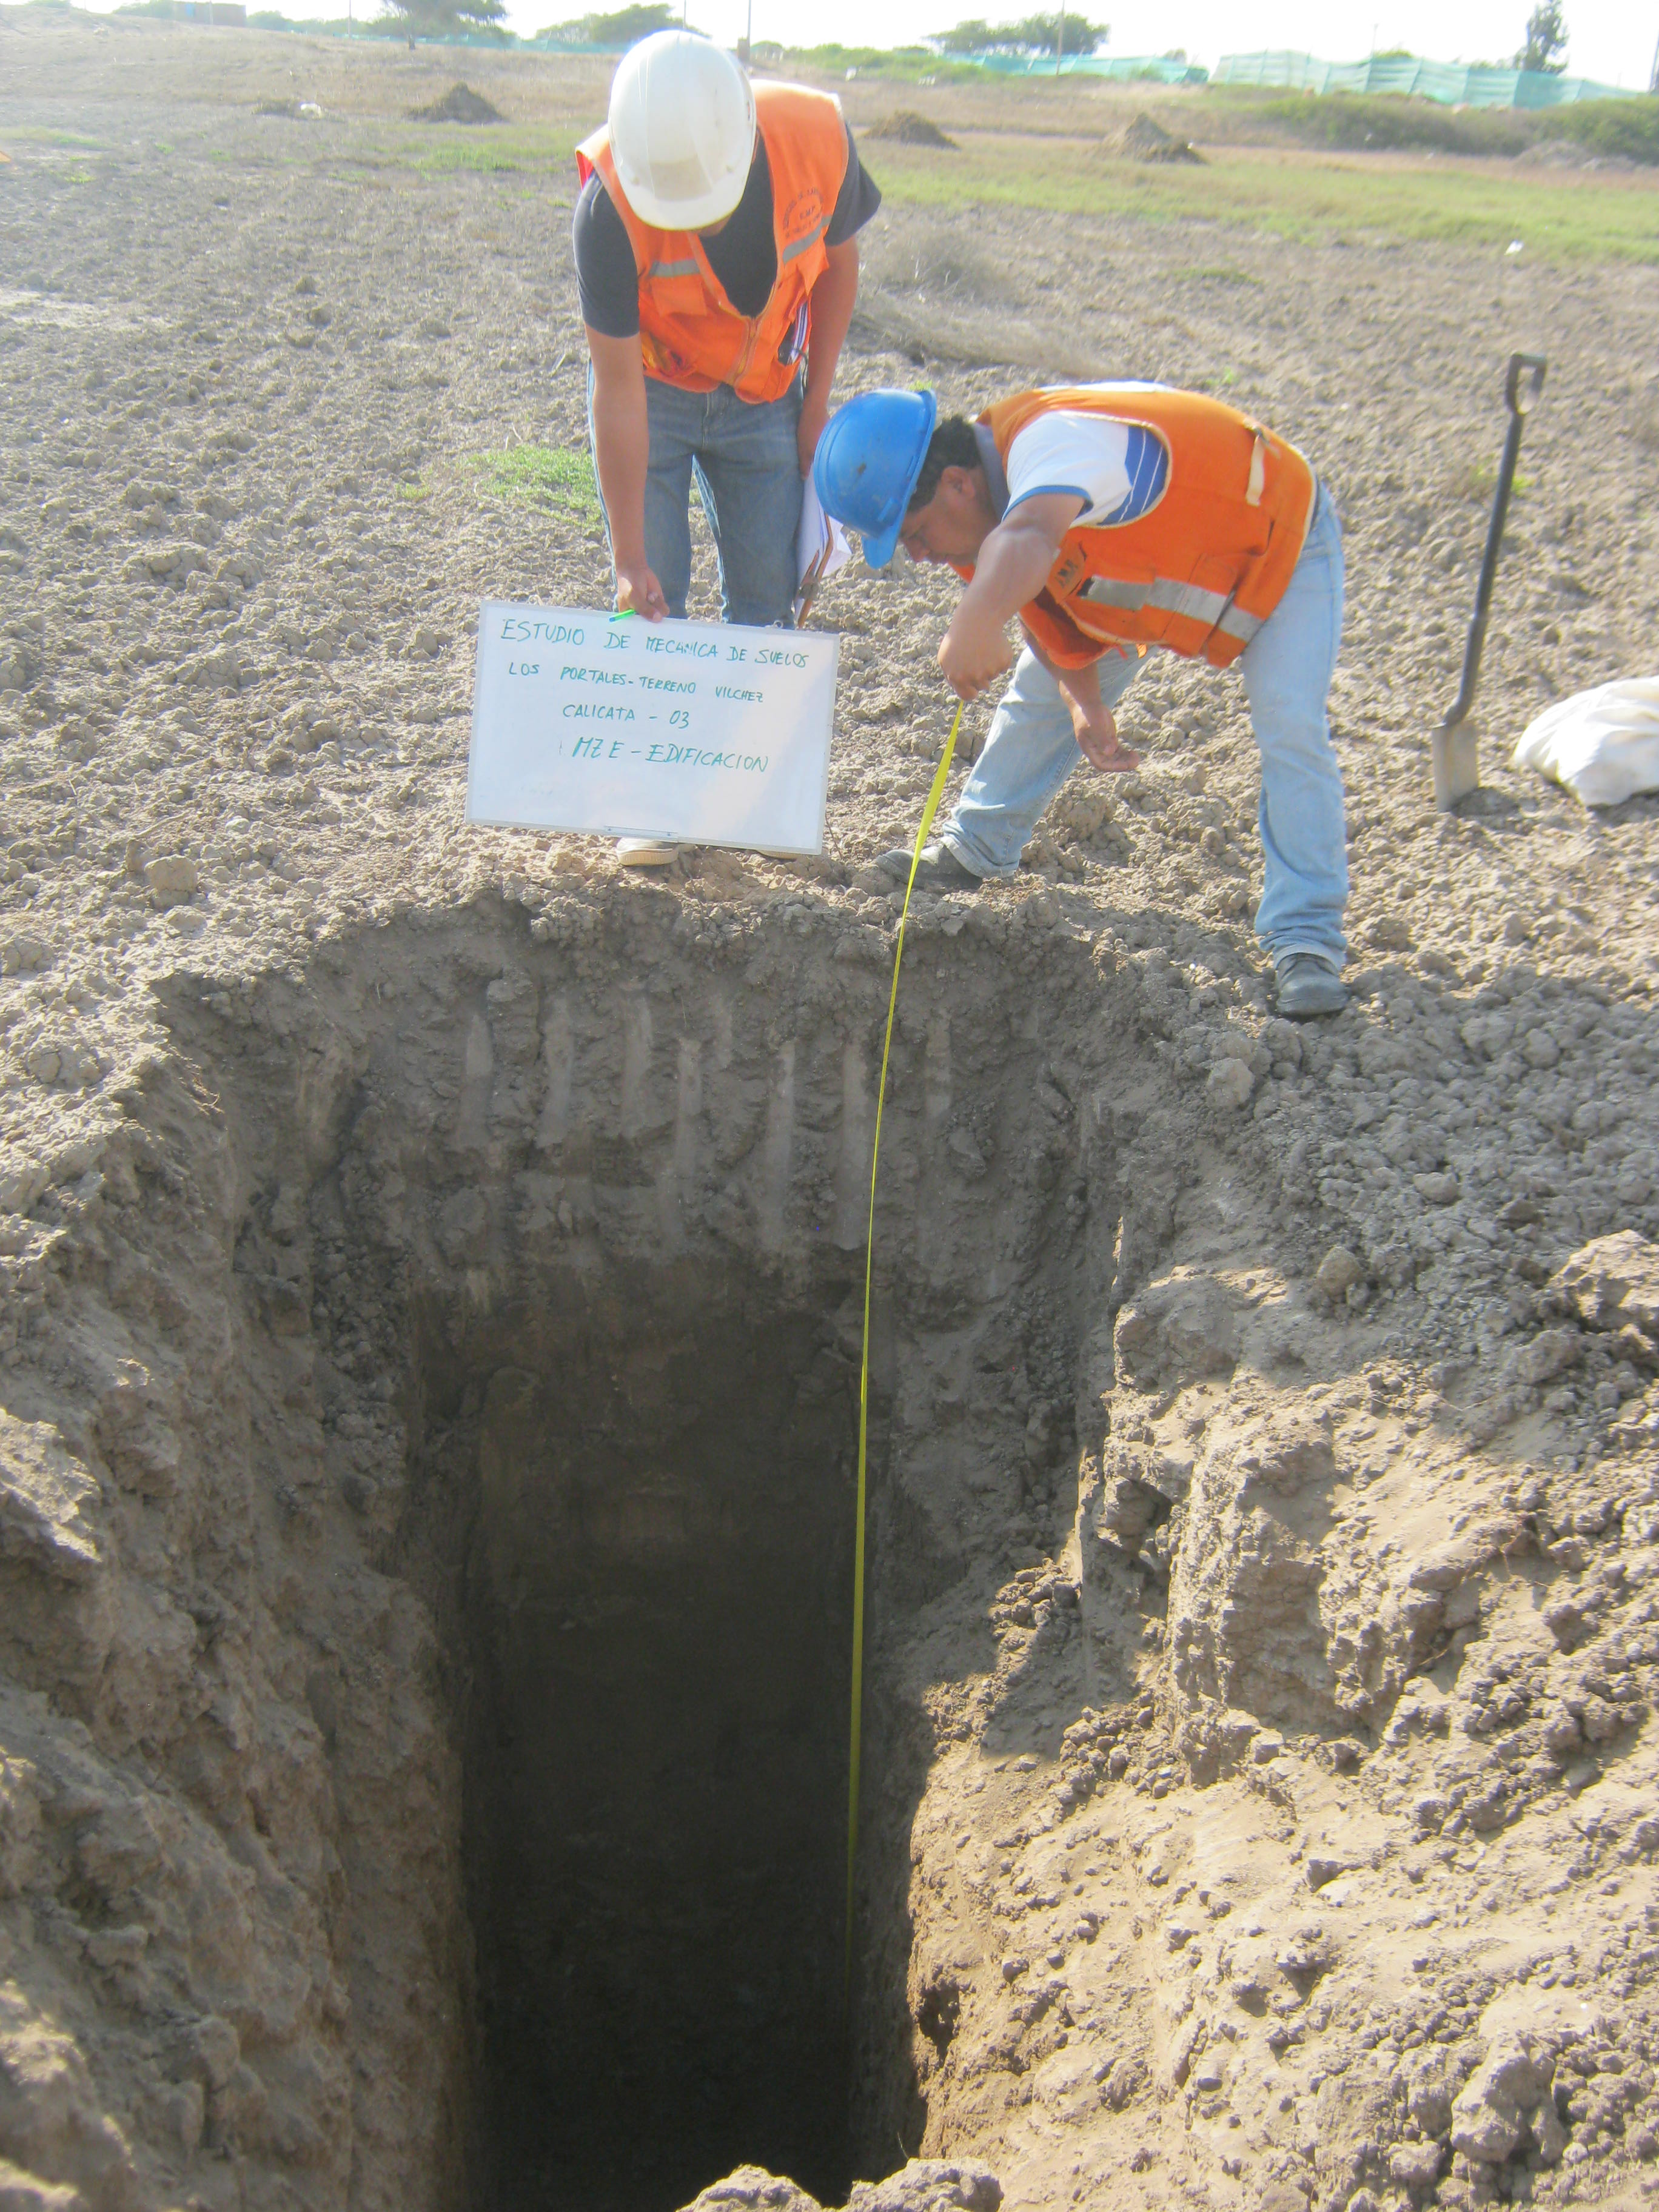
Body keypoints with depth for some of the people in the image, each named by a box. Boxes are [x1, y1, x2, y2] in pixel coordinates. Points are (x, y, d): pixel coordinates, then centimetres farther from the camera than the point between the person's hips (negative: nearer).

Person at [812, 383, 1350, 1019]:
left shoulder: (1053, 441, -44)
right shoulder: (985, 516, -15)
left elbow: (1030, 539, -65)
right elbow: (1045, 605, -5)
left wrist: (976, 622, -77)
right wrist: (1086, 705, -18)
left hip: (1282, 539, -8)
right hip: (1150, 562, 8)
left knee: (1289, 727, -23)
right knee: (1039, 694, 10)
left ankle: (1306, 938, -17)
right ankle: (975, 848, 30)